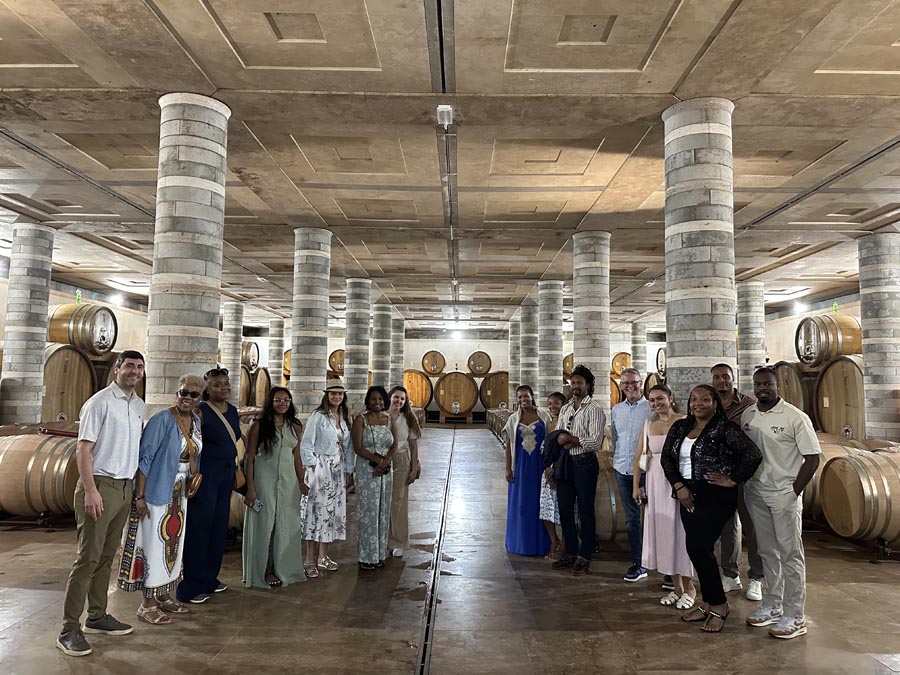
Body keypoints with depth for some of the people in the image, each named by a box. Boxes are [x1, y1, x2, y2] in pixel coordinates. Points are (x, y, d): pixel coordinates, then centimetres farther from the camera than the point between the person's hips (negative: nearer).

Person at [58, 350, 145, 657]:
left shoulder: (139, 405, 12)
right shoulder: (100, 402, -9)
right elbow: (83, 449, -13)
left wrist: (136, 487, 12)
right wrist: (91, 491, -19)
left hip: (125, 487, 7)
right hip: (100, 485, -7)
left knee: (106, 556, 14)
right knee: (88, 557, -5)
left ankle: (97, 616, 24)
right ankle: (69, 629, 3)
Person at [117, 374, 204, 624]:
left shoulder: (196, 421, 6)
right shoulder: (162, 420, -17)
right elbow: (144, 458, -18)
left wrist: (194, 478, 4)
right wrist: (139, 496, -20)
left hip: (179, 495, 8)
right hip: (156, 492, -8)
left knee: (173, 544, 16)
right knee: (154, 545, 1)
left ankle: (163, 596, 31)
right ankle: (147, 604, 15)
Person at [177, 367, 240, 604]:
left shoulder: (232, 410, 10)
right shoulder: (200, 412, -12)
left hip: (227, 473, 8)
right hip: (206, 473, -8)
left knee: (219, 525, 14)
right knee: (199, 526, 0)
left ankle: (209, 577, 28)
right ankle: (191, 586, 10)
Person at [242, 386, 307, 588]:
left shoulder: (294, 427, 7)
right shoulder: (259, 426, -6)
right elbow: (250, 458, -7)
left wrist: (301, 482, 10)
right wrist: (250, 488, -12)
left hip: (288, 481, 4)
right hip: (265, 480, -4)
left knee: (287, 525, 9)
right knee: (265, 524, 4)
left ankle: (283, 568, 23)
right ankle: (265, 571, 18)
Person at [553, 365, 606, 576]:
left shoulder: (594, 409, -8)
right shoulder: (565, 409, 15)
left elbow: (595, 441, -17)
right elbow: (557, 436, 12)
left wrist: (570, 438, -12)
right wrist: (563, 442, -10)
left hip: (584, 463, -7)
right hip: (564, 463, 7)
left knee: (585, 512, 1)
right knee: (565, 510, 12)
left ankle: (584, 558, 11)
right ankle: (571, 553, 26)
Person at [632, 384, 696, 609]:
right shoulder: (648, 424, 9)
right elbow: (638, 457, 10)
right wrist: (636, 486, 6)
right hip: (655, 483, 5)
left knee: (680, 531, 1)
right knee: (662, 532, 9)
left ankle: (689, 587, 17)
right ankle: (676, 586, 23)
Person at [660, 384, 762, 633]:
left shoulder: (725, 429, -11)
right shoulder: (680, 427, 9)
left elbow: (753, 454, -17)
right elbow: (666, 457, 8)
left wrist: (733, 480, -13)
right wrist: (679, 486, -3)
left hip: (716, 497, -6)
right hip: (688, 495, 7)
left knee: (698, 547, -9)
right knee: (699, 548, 11)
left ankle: (718, 605, 8)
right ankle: (708, 602, 25)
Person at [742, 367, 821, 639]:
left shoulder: (795, 417, -12)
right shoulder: (747, 415, 4)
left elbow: (813, 458, -10)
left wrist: (793, 491, -11)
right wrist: (745, 484, 4)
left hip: (784, 494, -5)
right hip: (756, 492, 5)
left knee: (790, 554, 2)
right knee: (768, 552, 16)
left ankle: (795, 617, 11)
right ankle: (772, 606, 29)